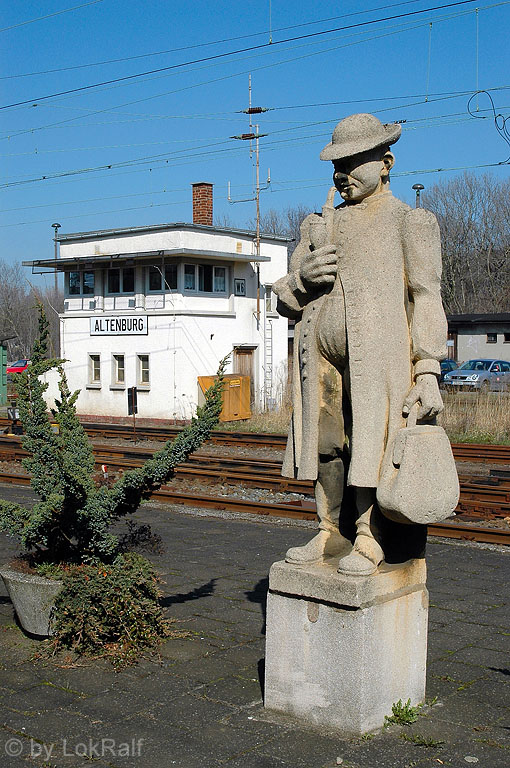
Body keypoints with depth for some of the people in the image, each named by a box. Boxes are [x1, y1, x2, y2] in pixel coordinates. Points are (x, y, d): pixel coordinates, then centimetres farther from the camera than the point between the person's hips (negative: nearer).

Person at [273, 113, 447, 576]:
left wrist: (428, 370, -10)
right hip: (321, 351, 5)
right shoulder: (320, 224, 21)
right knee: (328, 444, 5)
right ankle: (331, 534, 16)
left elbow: (426, 296, 0)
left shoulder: (409, 221, 8)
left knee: (370, 445, -7)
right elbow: (285, 300, 19)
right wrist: (302, 278, -5)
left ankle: (370, 541, 4)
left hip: (377, 352, -4)